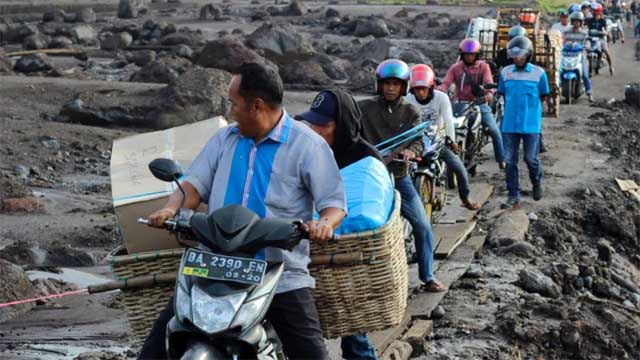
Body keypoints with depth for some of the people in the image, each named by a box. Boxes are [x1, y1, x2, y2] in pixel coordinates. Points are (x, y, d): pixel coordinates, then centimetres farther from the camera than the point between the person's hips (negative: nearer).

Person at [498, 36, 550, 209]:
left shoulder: (538, 73, -2)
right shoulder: (505, 72, 5)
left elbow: (543, 98, 6)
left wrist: (538, 114, 0)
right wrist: (509, 112, 10)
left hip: (531, 124, -2)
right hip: (510, 124, 3)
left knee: (530, 158, 0)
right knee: (510, 161, 1)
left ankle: (537, 183, 30)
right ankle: (513, 196, 9)